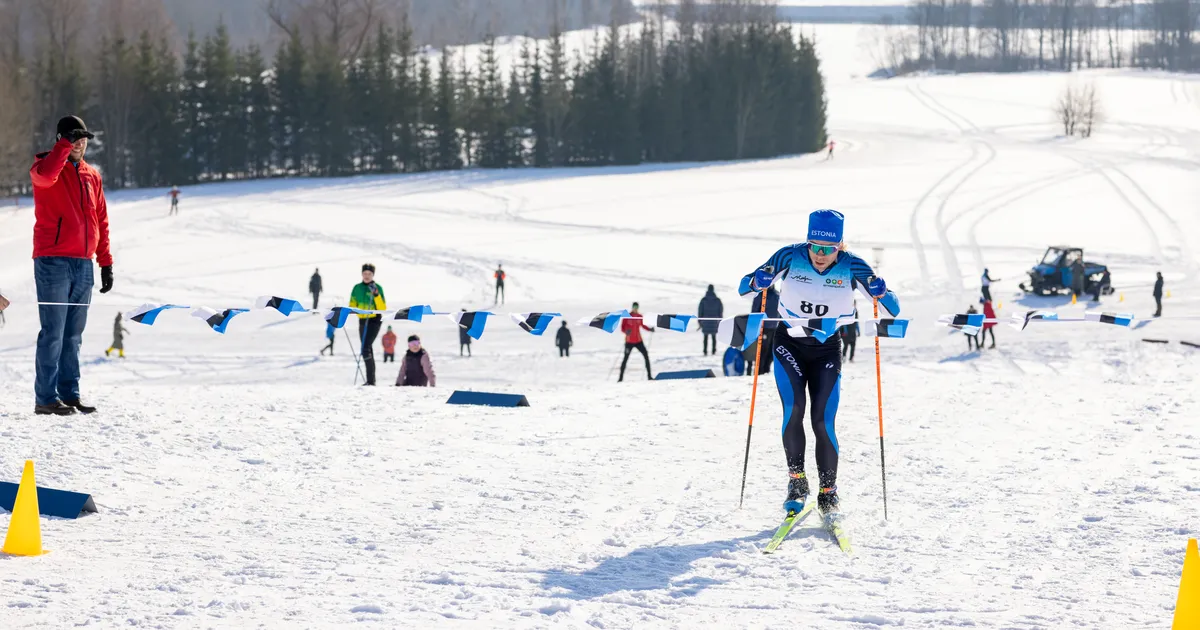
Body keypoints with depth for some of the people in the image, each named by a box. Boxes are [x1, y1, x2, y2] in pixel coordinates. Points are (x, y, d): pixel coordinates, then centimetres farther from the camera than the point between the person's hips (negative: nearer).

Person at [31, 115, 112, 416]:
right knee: (53, 333, -7)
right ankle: (45, 398, -6)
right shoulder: (45, 166, -1)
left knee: (73, 335, 9)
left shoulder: (92, 176, 16)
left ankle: (69, 393, 13)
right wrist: (65, 145, -24)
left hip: (83, 266, 6)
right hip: (53, 263, -6)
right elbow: (45, 175, -28)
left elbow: (101, 221, 17)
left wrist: (105, 262, 13)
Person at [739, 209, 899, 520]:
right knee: (793, 410, -17)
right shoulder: (791, 256, -17)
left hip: (827, 350, 0)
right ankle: (796, 483, -2)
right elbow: (744, 286, -12)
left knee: (823, 422, -7)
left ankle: (828, 495, 6)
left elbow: (893, 308, -14)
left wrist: (881, 293, -36)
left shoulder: (852, 266, -17)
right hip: (789, 344, 0)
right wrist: (758, 282, -35)